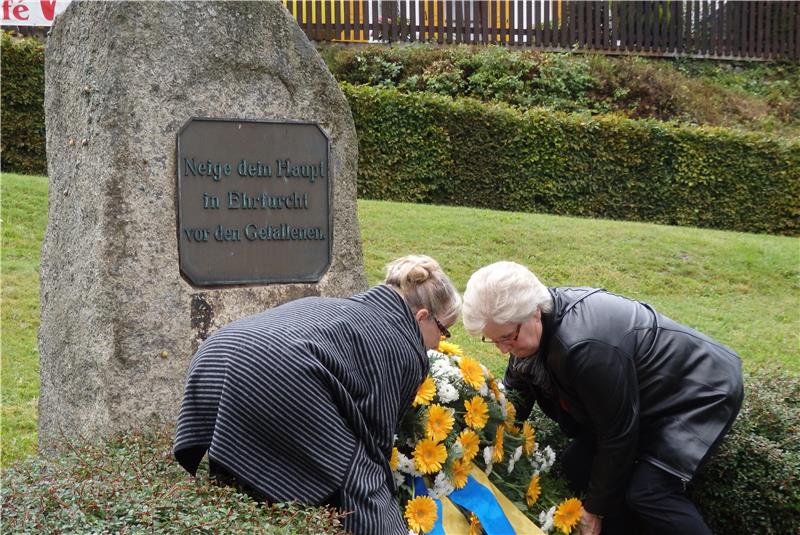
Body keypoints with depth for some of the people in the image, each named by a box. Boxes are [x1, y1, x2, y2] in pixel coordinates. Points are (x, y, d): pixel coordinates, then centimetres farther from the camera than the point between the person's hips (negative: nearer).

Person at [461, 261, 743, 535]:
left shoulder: (585, 344, -37)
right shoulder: (536, 323, -11)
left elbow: (617, 436, -27)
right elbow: (516, 393, 4)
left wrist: (596, 508, -15)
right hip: (647, 397, 9)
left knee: (646, 492, -22)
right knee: (577, 463, 0)